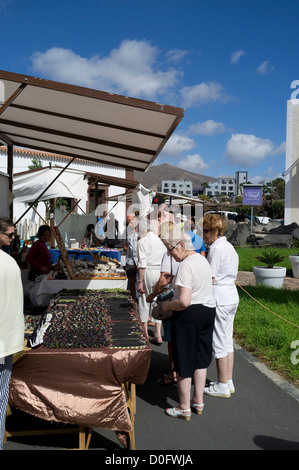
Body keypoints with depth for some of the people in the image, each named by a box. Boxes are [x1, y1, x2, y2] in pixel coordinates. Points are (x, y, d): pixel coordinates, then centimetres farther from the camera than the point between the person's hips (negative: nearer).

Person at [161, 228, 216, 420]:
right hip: (209, 310, 9)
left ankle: (184, 408, 19)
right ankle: (198, 402, 32)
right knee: (201, 358, 19)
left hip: (189, 315, -9)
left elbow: (184, 301, -28)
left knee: (184, 361, 6)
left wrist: (168, 305, -10)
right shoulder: (202, 259, 7)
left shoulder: (186, 265, -22)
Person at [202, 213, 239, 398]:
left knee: (219, 344, 1)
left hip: (220, 300, -10)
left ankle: (223, 386, 11)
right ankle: (229, 382, 24)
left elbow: (211, 278, -18)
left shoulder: (216, 248, -16)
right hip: (232, 297, 10)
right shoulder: (229, 247, 13)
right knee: (227, 341, 15)